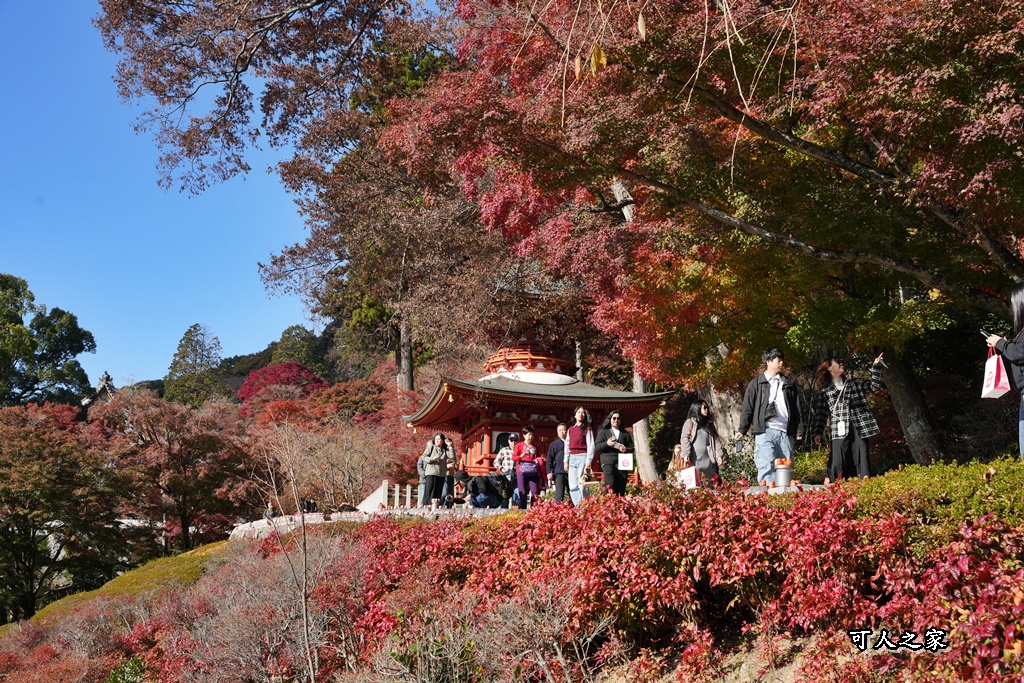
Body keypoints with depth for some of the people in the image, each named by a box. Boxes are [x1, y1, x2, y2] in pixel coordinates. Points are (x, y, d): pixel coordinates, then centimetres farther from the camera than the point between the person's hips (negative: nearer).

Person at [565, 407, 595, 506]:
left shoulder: (587, 429, 3)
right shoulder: (570, 430, 17)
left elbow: (591, 446, -4)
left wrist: (588, 462, -13)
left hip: (582, 457, -5)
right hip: (572, 458, 5)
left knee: (582, 485, -10)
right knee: (573, 486, -1)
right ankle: (578, 507, 2)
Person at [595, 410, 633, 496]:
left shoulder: (626, 434, 23)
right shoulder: (603, 432, 17)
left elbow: (631, 448, 18)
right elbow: (596, 447, 7)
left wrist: (626, 449, -5)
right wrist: (606, 443, -11)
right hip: (608, 461, -3)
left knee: (621, 490, -5)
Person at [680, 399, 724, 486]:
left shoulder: (709, 423, 20)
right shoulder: (690, 422, 5)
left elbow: (716, 440, 15)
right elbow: (684, 439, -5)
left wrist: (719, 456, 5)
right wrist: (686, 455, -15)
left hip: (709, 459, 5)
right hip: (695, 459, -5)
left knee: (712, 483, -2)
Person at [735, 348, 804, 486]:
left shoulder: (789, 384, 18)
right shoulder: (756, 384, 9)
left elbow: (797, 409, 17)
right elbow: (747, 408, 6)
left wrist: (799, 431, 8)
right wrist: (742, 430, -4)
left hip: (785, 433, 3)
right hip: (765, 432, -3)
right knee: (767, 467, -16)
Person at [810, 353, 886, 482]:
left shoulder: (855, 383, 18)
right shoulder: (824, 392, 9)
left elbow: (874, 386, 16)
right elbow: (820, 414, 5)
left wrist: (876, 366, 7)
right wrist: (817, 432, -6)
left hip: (859, 429, 2)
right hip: (840, 432, -2)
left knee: (861, 463, 0)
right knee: (837, 465, -9)